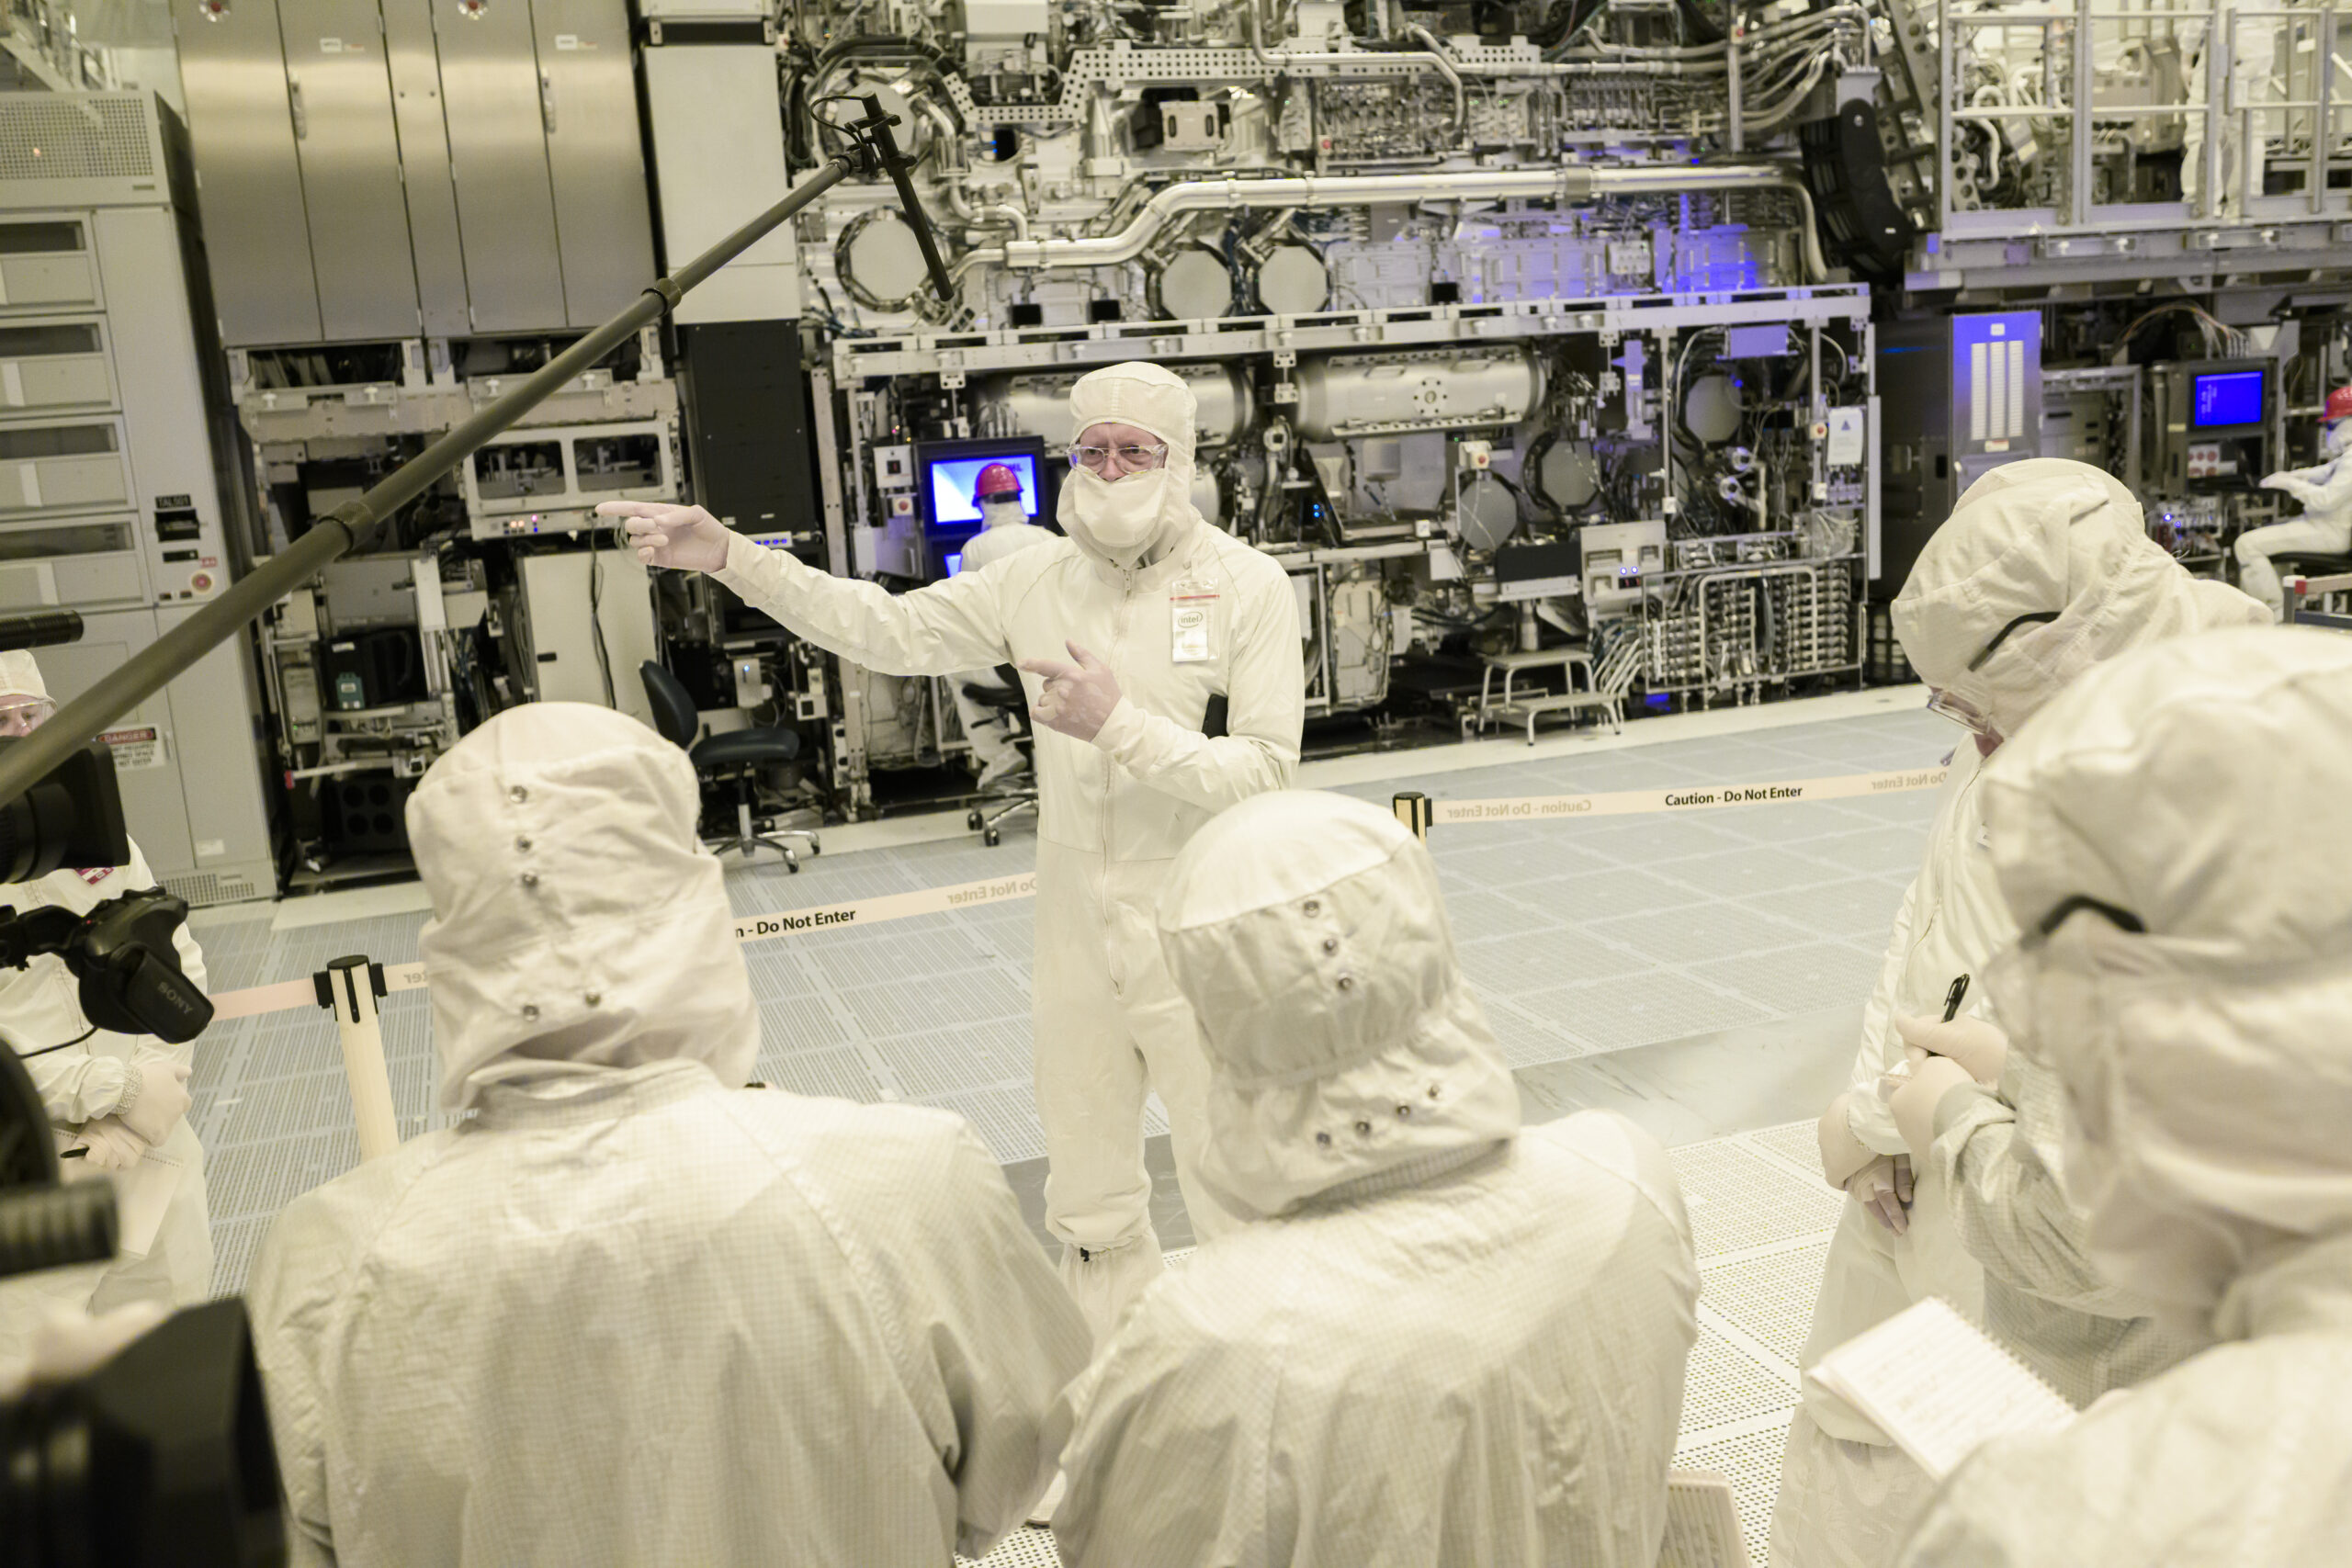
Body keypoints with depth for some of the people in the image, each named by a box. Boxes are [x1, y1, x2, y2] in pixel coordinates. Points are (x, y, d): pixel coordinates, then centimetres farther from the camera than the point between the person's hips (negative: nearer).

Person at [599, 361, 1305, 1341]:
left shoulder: (1248, 586, -8)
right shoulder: (1038, 579, 5)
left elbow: (1265, 773, -16)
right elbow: (888, 629, 10)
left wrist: (1120, 723, -25)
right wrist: (725, 555, 4)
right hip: (1077, 940, 5)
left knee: (1241, 1219, 6)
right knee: (1091, 1218, 17)